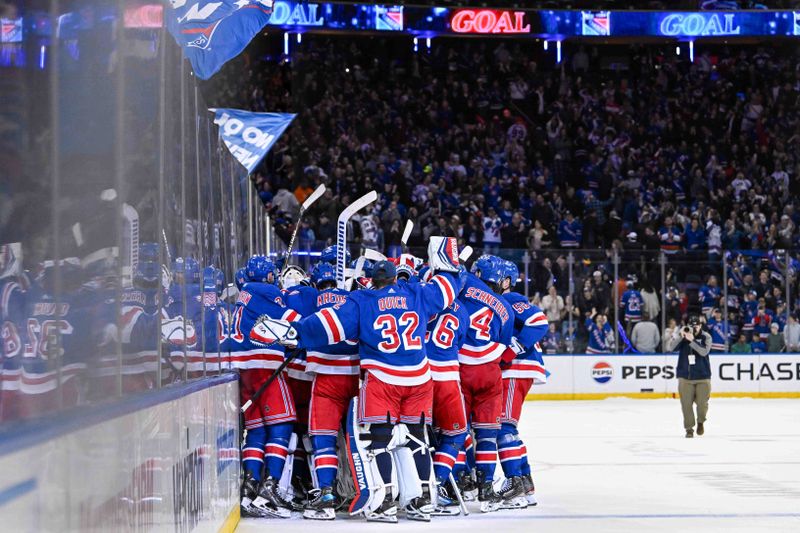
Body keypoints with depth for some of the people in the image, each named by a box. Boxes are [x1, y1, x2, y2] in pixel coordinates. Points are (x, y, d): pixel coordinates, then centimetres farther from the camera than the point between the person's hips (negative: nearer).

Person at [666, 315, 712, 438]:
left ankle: (700, 422, 30)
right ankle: (689, 428, 10)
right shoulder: (681, 334, -2)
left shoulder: (706, 337, -5)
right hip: (685, 376, 1)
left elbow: (704, 351, -20)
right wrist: (680, 335, -27)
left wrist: (691, 340, -30)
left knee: (702, 402, 1)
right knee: (686, 404, -2)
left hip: (702, 376, -1)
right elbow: (670, 347, -14)